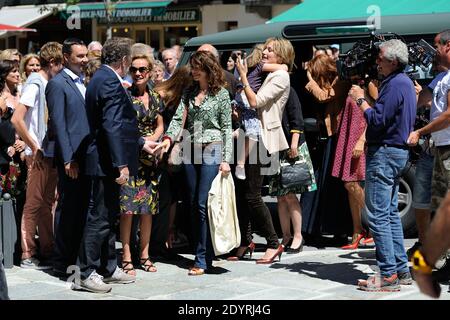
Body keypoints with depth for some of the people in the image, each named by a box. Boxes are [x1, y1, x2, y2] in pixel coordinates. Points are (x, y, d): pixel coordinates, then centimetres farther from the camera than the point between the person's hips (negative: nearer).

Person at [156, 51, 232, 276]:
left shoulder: (221, 94, 0)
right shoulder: (189, 93, 13)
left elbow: (227, 128, -1)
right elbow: (178, 118, 4)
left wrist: (226, 159, -8)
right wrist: (169, 138, -15)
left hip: (212, 151, -6)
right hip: (190, 152, 6)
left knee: (203, 205, -10)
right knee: (194, 205, 6)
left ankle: (203, 260, -7)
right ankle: (204, 251, 14)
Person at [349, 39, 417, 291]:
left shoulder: (395, 85, -17)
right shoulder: (405, 82, 15)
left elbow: (377, 120, -22)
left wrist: (361, 100, -10)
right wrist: (365, 99, 9)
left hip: (384, 153, -11)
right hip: (398, 151, 11)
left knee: (378, 215, -9)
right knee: (391, 213, 15)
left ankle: (388, 276, -8)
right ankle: (401, 270, 18)